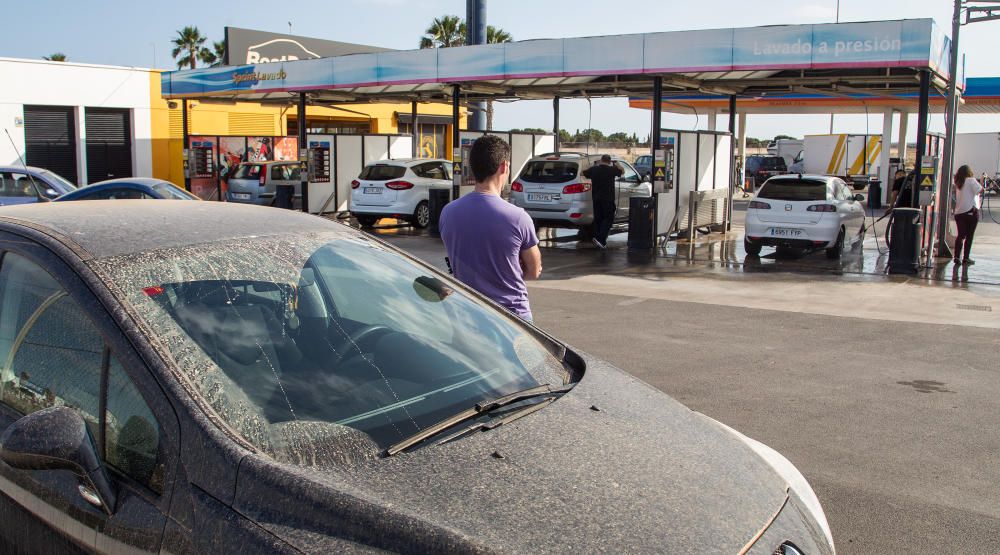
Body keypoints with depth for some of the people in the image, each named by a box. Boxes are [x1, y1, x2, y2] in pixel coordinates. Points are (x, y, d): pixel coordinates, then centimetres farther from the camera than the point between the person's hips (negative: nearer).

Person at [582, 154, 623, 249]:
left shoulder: (593, 169, -1)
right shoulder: (612, 170, -8)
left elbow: (584, 173, 18)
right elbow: (622, 171, 12)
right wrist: (617, 164, 29)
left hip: (596, 198, 4)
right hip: (608, 199, -4)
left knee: (598, 219, 12)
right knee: (608, 219, 1)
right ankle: (600, 239, -14)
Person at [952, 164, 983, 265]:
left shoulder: (958, 183, 13)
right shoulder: (971, 180, -3)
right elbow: (980, 190, -15)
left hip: (959, 212, 5)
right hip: (971, 211, -5)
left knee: (960, 235, 9)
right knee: (969, 236, 2)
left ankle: (957, 257, 1)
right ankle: (966, 258, 2)